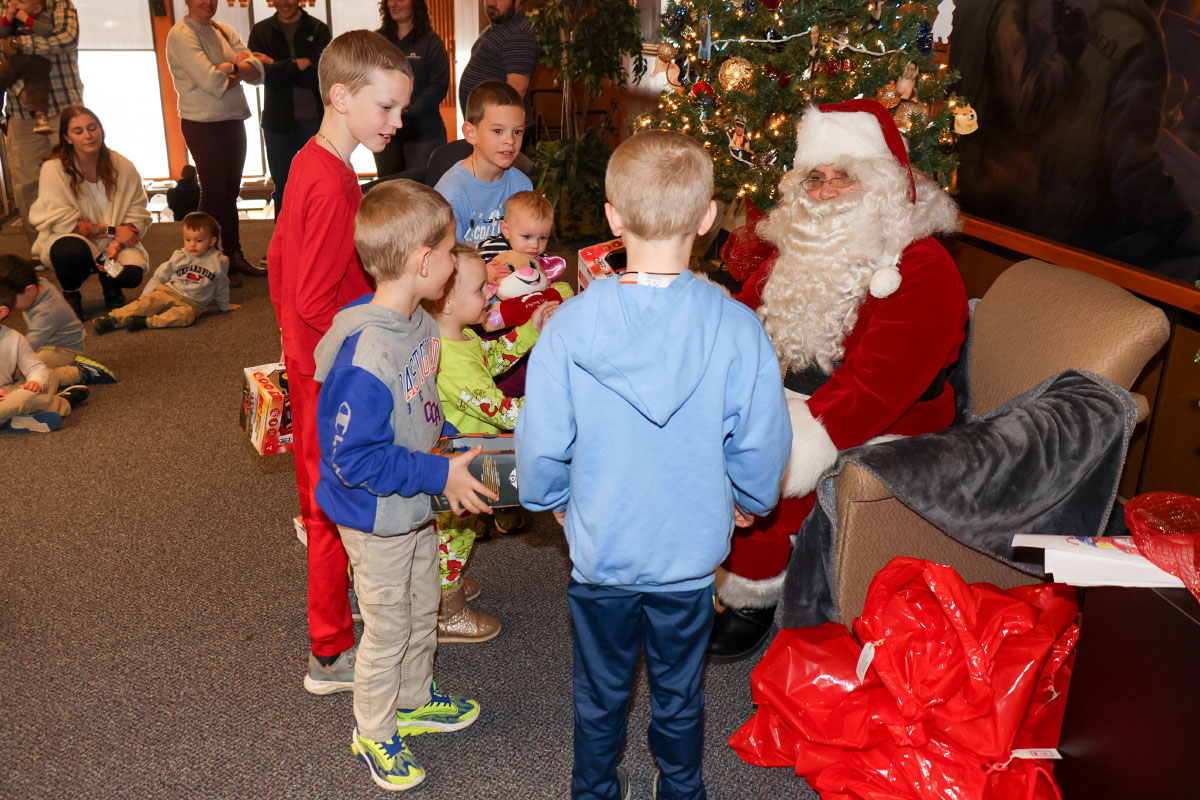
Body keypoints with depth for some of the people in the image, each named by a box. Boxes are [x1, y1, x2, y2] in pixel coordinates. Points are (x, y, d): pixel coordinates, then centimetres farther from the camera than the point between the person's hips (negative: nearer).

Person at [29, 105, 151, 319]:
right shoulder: (53, 169, -15)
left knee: (132, 273, -28)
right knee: (72, 251, -37)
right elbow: (61, 221, -16)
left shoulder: (123, 167, -8)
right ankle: (70, 294, -1)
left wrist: (116, 245, -22)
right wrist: (112, 230, -21)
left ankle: (110, 285, 14)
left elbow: (138, 215, -5)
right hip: (70, 239, -2)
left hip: (116, 243, 2)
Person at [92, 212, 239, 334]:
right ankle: (112, 318, -35)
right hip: (167, 291, 2)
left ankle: (145, 322, -45)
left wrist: (225, 306, 26)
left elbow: (221, 288, 16)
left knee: (186, 314, -36)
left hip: (191, 303, -1)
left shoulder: (218, 262, 2)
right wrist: (145, 295, 8)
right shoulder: (179, 256, 7)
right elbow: (160, 275, 12)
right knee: (149, 302, -28)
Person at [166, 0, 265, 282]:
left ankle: (234, 255, 25)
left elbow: (258, 71, 3)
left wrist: (230, 67, -14)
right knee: (213, 194, -3)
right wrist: (241, 69, -5)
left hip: (233, 121, 7)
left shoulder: (224, 32, 13)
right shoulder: (181, 34, -9)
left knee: (230, 192, 14)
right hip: (204, 125, -7)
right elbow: (212, 82, -20)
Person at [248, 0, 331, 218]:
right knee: (283, 190, 8)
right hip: (278, 122, 1)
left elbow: (319, 74, -12)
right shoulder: (261, 31, 7)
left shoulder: (318, 29, 2)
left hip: (314, 120, -1)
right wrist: (298, 65, -14)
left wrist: (277, 66, -9)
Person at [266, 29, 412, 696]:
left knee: (324, 500, 24)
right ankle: (334, 655, 19)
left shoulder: (309, 164, 7)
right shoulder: (335, 188, -24)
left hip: (310, 361, 9)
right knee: (341, 512, 4)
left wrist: (294, 336, 23)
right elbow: (316, 301, -26)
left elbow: (280, 260, 16)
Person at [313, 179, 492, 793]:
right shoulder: (366, 355, -34)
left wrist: (446, 464, 5)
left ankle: (415, 700, 50)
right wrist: (440, 474, -26)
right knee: (387, 628, 12)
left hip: (416, 507, 8)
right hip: (376, 519, -8)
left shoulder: (417, 324, -5)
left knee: (422, 610, 25)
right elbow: (355, 459, -30)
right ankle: (374, 732, 36)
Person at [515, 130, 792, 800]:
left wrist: (553, 499, 11)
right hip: (692, 553, 0)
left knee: (600, 694, 23)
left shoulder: (569, 327, -19)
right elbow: (763, 448, -9)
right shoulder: (738, 329, -18)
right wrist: (748, 502, 12)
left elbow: (541, 446, -10)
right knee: (680, 695, 23)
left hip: (601, 552, 0)